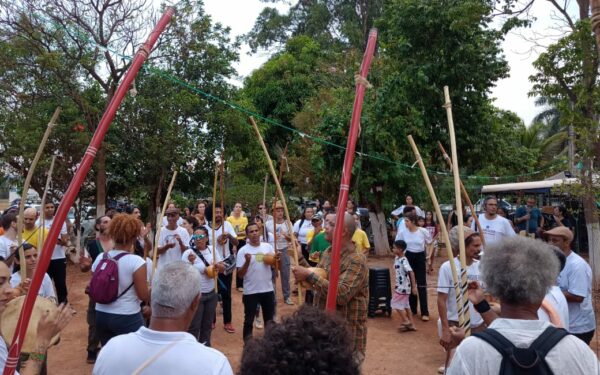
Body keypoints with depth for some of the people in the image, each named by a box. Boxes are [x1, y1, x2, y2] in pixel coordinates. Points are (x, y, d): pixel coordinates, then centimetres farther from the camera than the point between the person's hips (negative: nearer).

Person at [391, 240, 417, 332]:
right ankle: (411, 324, 21)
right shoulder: (396, 258, 5)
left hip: (403, 286, -9)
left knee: (395, 303, -2)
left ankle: (406, 321, 8)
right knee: (405, 305, 14)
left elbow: (411, 273, -25)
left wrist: (414, 286, -26)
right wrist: (397, 285, 22)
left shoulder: (403, 261, -22)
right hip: (400, 285, 9)